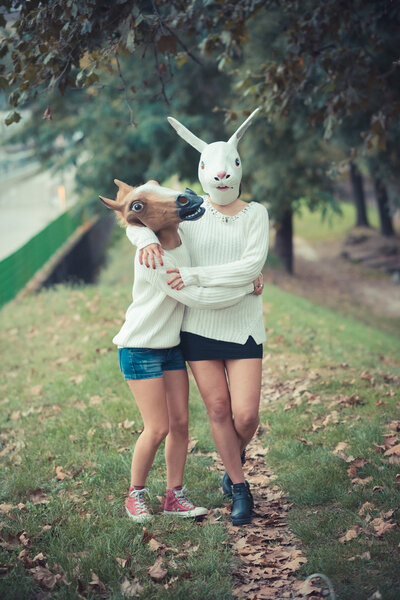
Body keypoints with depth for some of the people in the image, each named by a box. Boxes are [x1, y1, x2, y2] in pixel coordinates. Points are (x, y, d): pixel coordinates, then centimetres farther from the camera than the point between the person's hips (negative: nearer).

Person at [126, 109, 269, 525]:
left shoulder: (255, 214, -1)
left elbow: (251, 266, -15)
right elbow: (135, 221, 8)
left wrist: (195, 276, -20)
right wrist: (147, 239, -16)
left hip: (243, 328, -1)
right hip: (198, 328, 1)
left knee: (246, 413, -7)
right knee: (218, 408, 2)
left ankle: (236, 459, 28)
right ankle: (239, 488, 18)